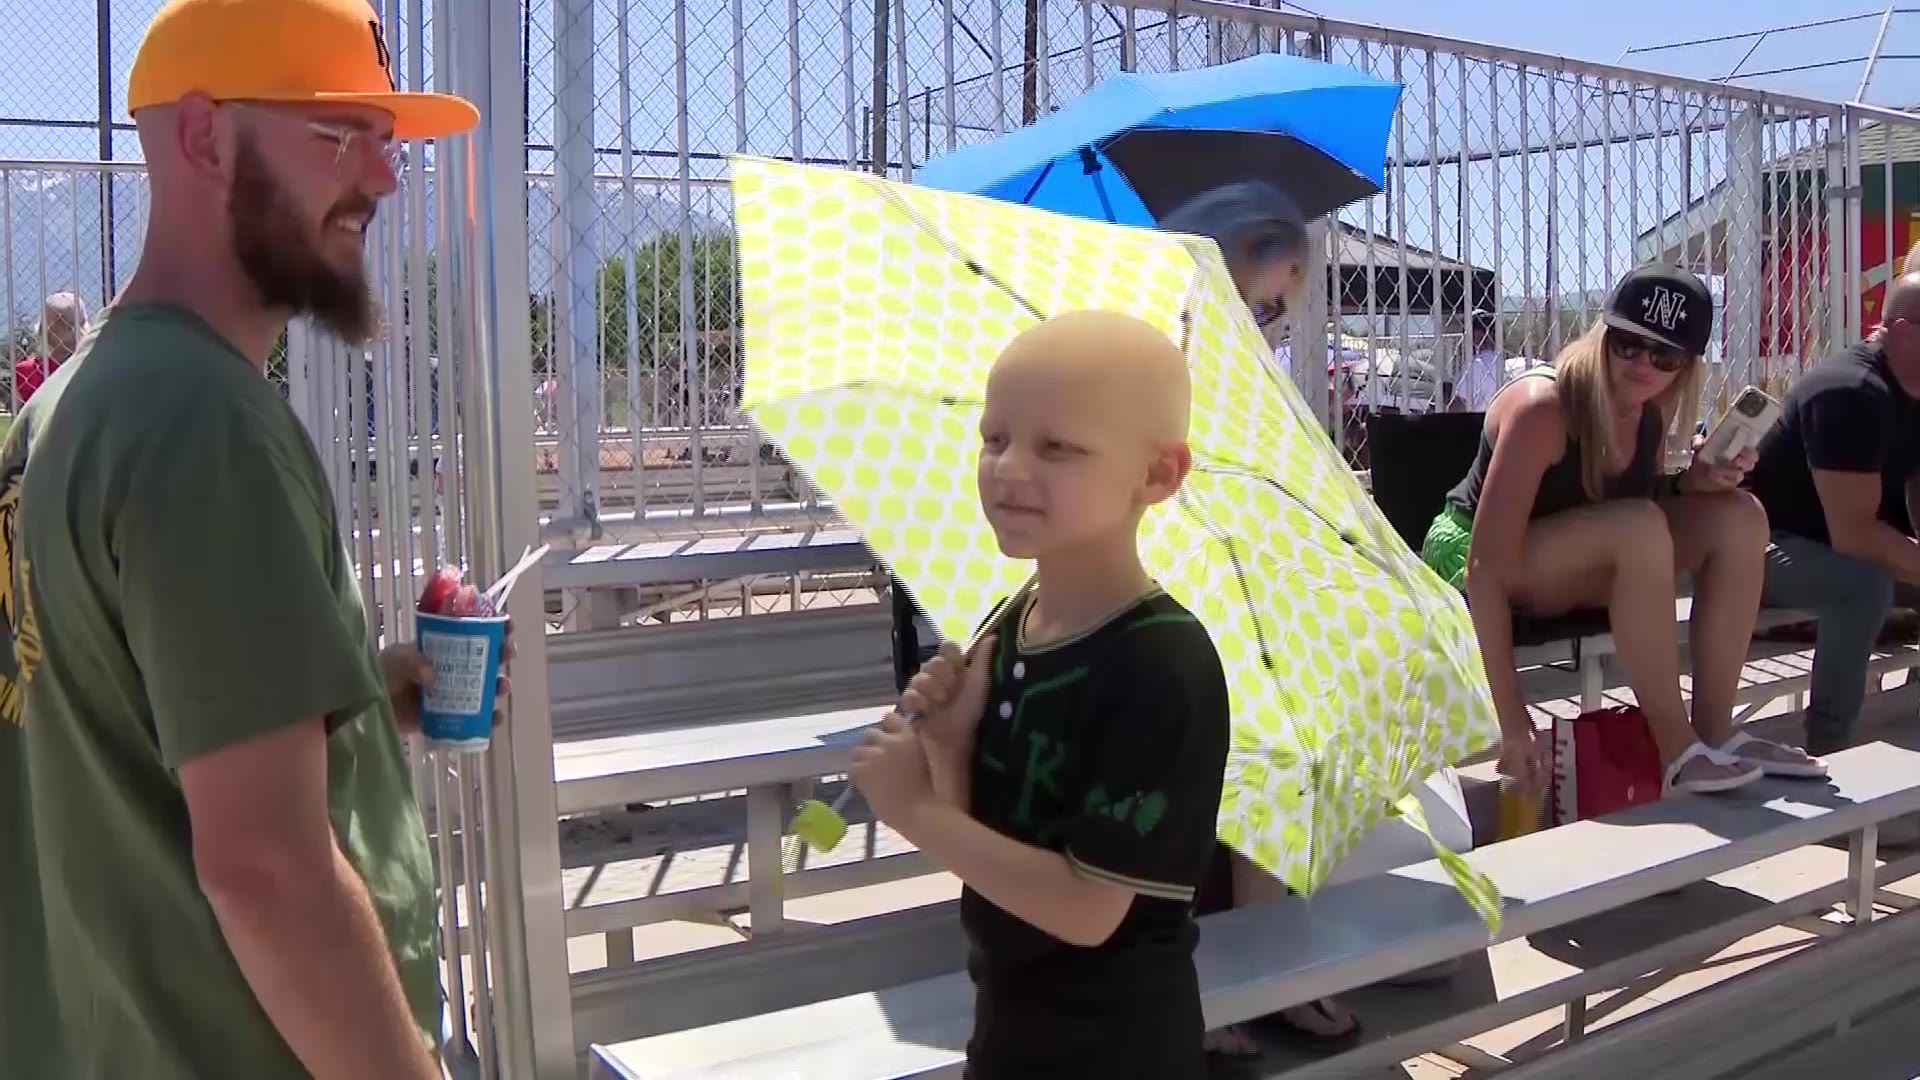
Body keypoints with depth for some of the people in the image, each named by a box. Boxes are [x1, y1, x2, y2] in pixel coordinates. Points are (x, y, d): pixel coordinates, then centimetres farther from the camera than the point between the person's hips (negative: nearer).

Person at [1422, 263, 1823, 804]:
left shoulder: (1653, 408, -6)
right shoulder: (1543, 409, -29)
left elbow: (1644, 497, 13)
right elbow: (1488, 567, -34)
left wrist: (1694, 479, -11)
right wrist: (1512, 723, -37)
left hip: (1571, 567, 8)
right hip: (1470, 561, -8)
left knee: (1739, 516, -11)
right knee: (1638, 527, -33)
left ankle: (1714, 729, -7)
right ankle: (1676, 748, -23)